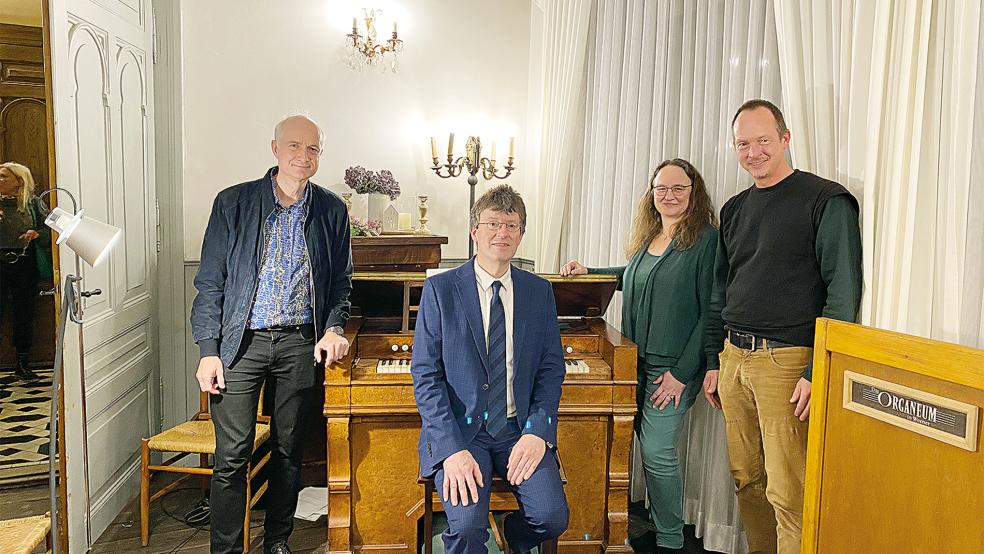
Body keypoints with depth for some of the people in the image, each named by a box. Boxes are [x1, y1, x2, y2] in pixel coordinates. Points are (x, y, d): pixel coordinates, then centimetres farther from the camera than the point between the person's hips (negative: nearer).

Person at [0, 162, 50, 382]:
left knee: (24, 315, 8)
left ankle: (23, 364, 20)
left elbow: (49, 228, 8)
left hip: (25, 265, 1)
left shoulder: (33, 203, 5)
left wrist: (37, 233, -12)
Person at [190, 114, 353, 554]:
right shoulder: (233, 203, 0)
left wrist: (334, 328, -4)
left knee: (288, 450, 12)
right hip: (241, 341, -1)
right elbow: (211, 282, 0)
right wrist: (208, 351, -5)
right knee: (232, 455, -4)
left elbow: (341, 281, 13)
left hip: (299, 343, 2)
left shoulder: (331, 211, 5)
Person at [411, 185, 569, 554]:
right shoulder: (440, 289, -3)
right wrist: (452, 448, -17)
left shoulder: (539, 292, 7)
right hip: (459, 428, -2)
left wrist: (537, 431, -10)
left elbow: (551, 368, 6)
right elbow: (425, 375, -7)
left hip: (520, 429, 3)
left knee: (552, 516, -17)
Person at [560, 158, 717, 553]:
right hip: (638, 361, 6)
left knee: (657, 451, -7)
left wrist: (682, 372, -16)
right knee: (651, 446, 11)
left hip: (673, 366, -6)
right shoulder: (647, 236, 11)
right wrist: (589, 272, 21)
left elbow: (710, 312, -14)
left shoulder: (706, 239, -11)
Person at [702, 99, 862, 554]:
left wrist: (817, 372, -15)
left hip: (787, 361, -6)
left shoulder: (827, 201, -5)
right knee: (746, 480, 14)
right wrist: (714, 361, 16)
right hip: (734, 358, 6)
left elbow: (843, 292, -10)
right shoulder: (734, 209, 15)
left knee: (786, 492, -4)